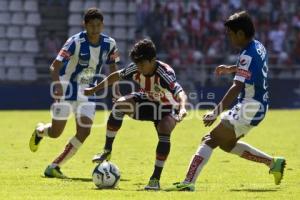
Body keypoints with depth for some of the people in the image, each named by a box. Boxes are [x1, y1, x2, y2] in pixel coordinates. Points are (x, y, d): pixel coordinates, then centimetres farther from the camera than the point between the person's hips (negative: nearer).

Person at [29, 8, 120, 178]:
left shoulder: (109, 44, -7)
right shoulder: (76, 42, -20)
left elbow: (113, 66, 11)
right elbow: (55, 66, -23)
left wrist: (117, 92, 4)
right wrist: (58, 84, -40)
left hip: (88, 92, 4)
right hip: (67, 89, -4)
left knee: (84, 131, -12)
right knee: (55, 132, -1)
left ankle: (54, 167, -4)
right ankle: (40, 130, 38)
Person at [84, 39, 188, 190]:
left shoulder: (165, 73, -35)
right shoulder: (135, 69, -19)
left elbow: (180, 92, -49)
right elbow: (116, 76, -1)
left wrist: (182, 108, -71)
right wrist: (94, 90, 5)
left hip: (167, 108, -4)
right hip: (148, 102, 4)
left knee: (164, 132, -33)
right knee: (120, 104, -23)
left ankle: (155, 179, -24)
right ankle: (107, 151, -12)